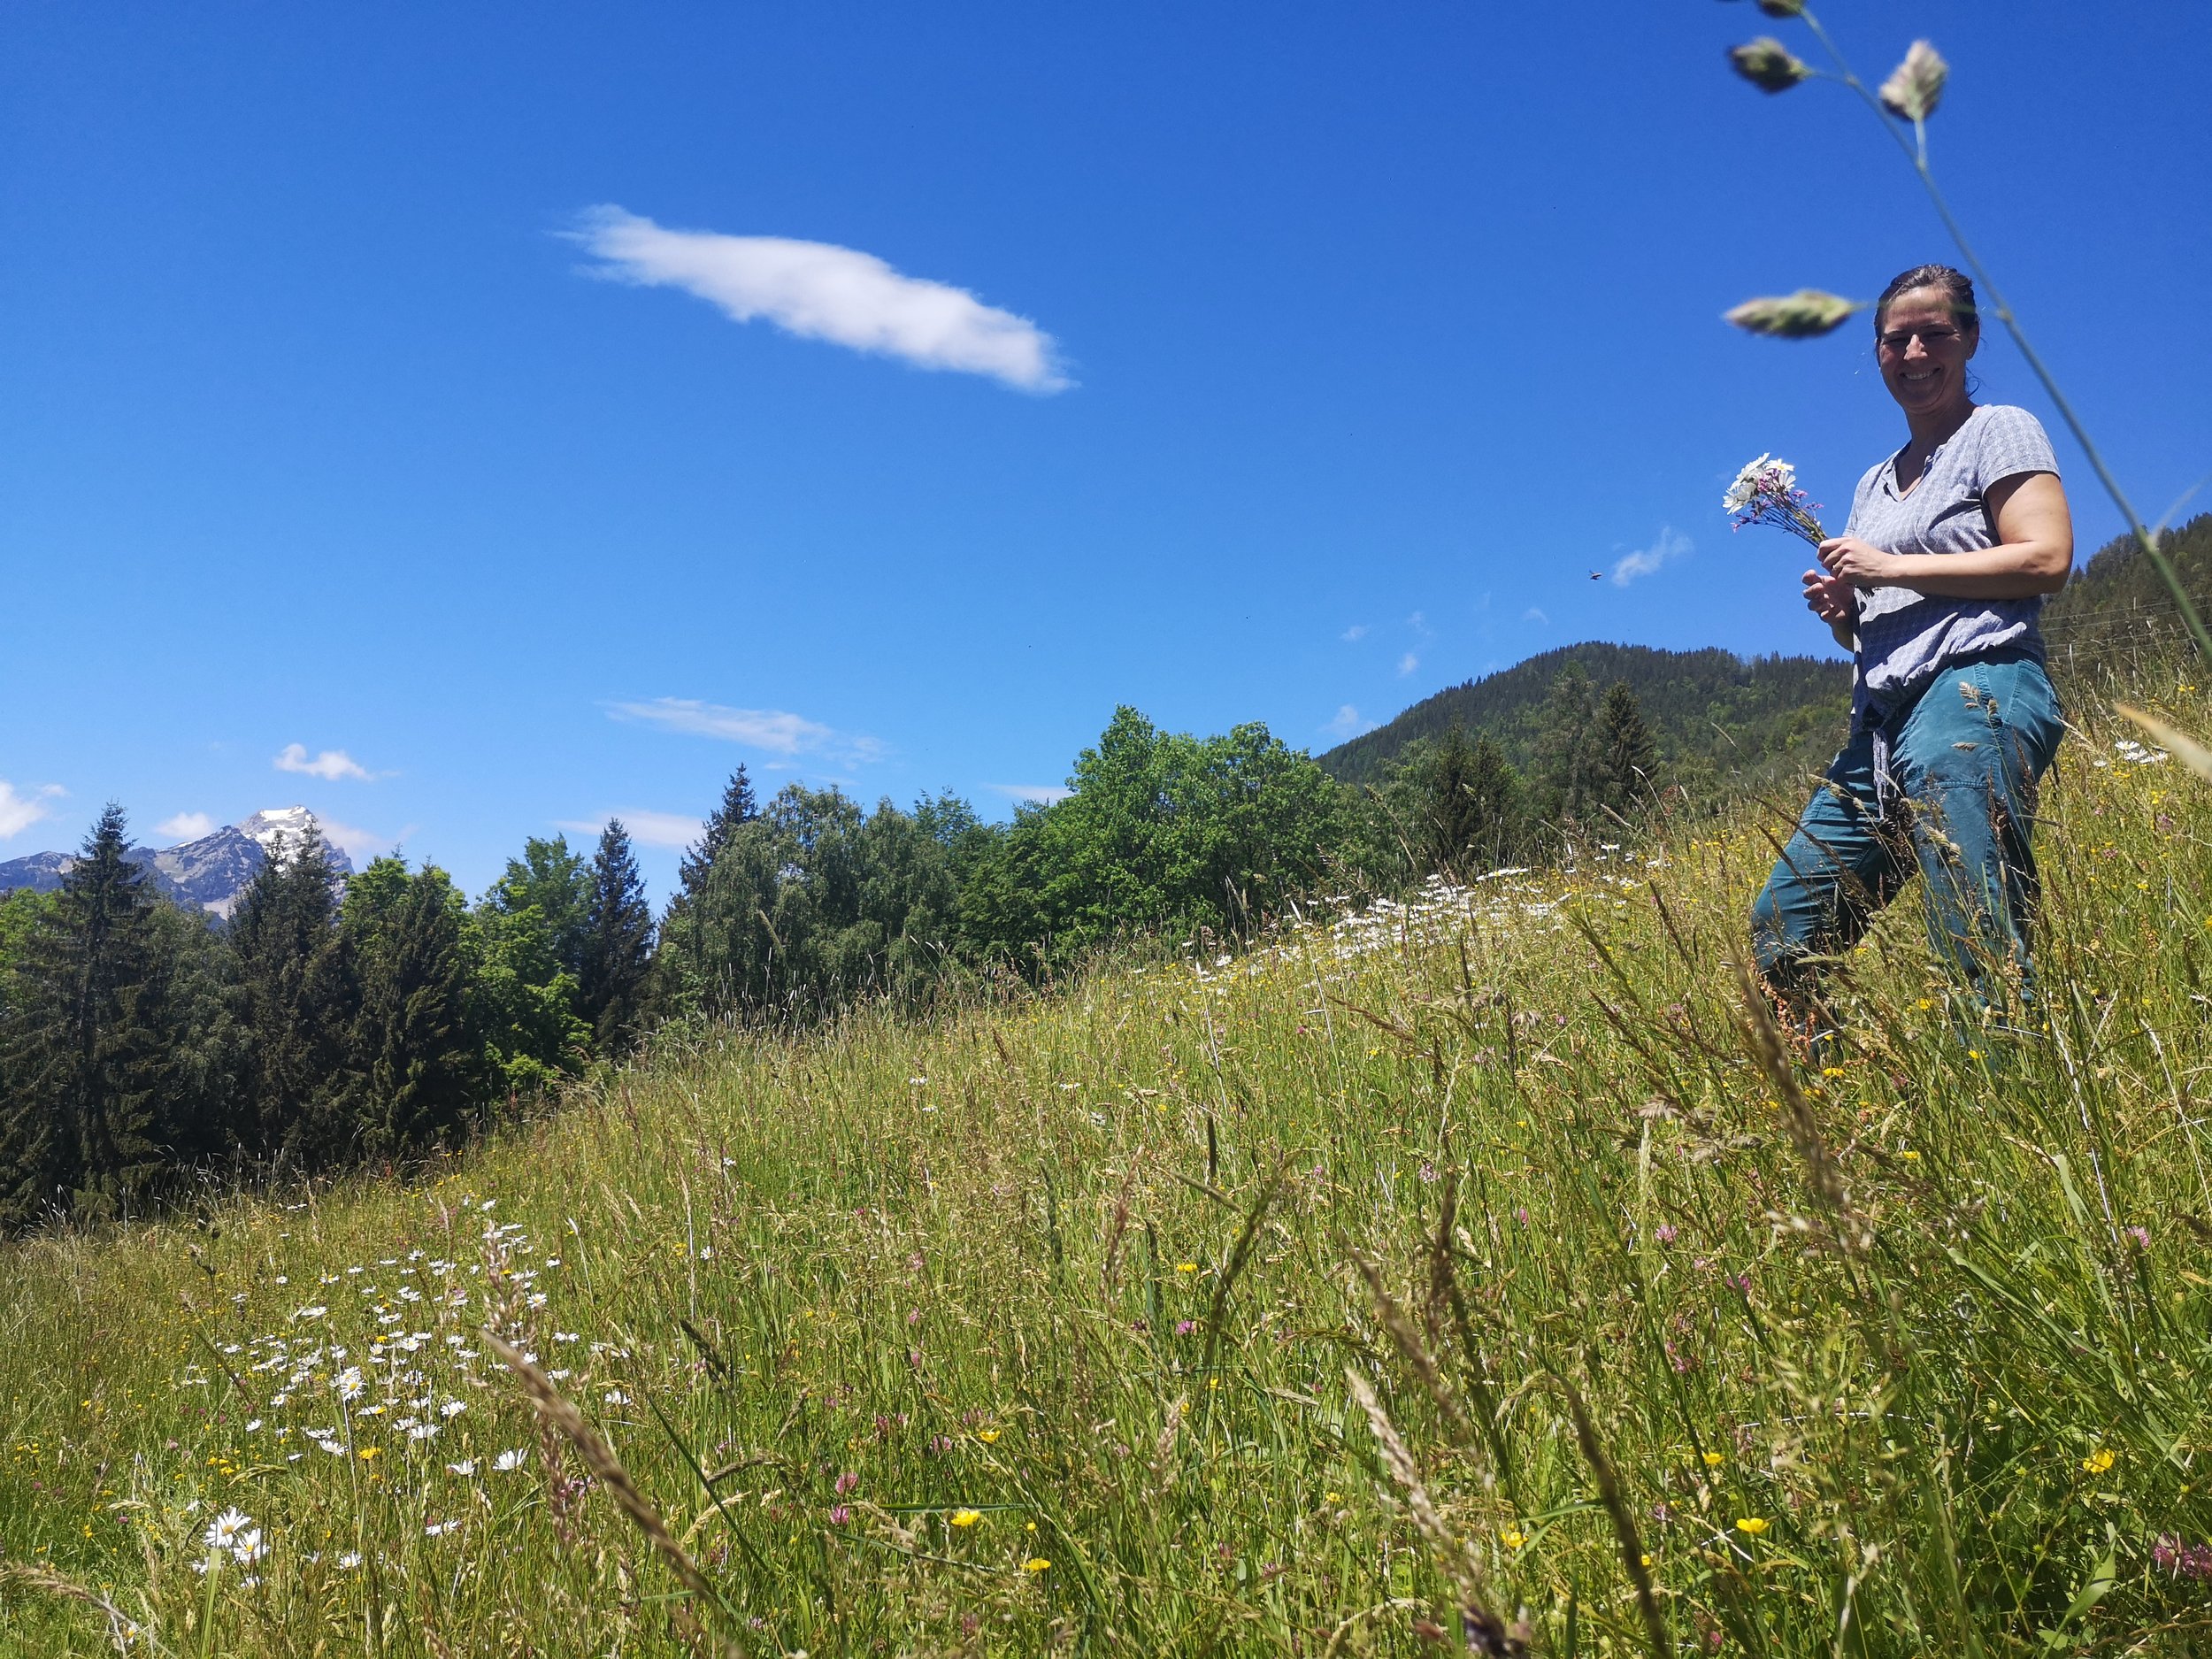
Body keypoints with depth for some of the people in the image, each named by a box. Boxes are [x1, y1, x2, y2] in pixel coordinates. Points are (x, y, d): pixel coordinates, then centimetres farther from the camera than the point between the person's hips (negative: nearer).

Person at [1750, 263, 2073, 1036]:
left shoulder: (2000, 431, 6)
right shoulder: (1875, 482, 25)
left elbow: (2047, 558, -9)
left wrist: (1889, 567, -8)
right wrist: (1838, 610, 5)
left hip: (1975, 692, -8)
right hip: (1882, 725, 8)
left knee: (1983, 961, -14)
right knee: (1778, 935, 4)